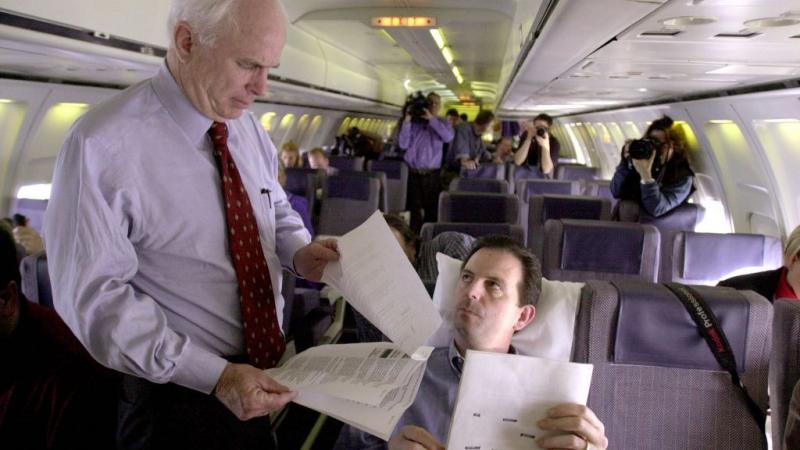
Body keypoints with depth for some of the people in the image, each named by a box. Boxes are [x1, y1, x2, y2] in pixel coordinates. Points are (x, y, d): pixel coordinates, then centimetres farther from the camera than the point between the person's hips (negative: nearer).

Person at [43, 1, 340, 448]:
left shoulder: (250, 130, 0)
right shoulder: (102, 145, -20)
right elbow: (94, 295, -21)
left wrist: (300, 252, -7)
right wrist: (215, 375, -25)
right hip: (184, 394, -6)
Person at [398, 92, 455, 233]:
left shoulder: (443, 123, 10)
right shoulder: (414, 122, 8)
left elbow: (448, 137, -13)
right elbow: (403, 144, -2)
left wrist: (431, 119, -16)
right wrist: (407, 121, -7)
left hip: (432, 175, 0)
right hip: (412, 173, 0)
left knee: (432, 211, 1)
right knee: (414, 211, 2)